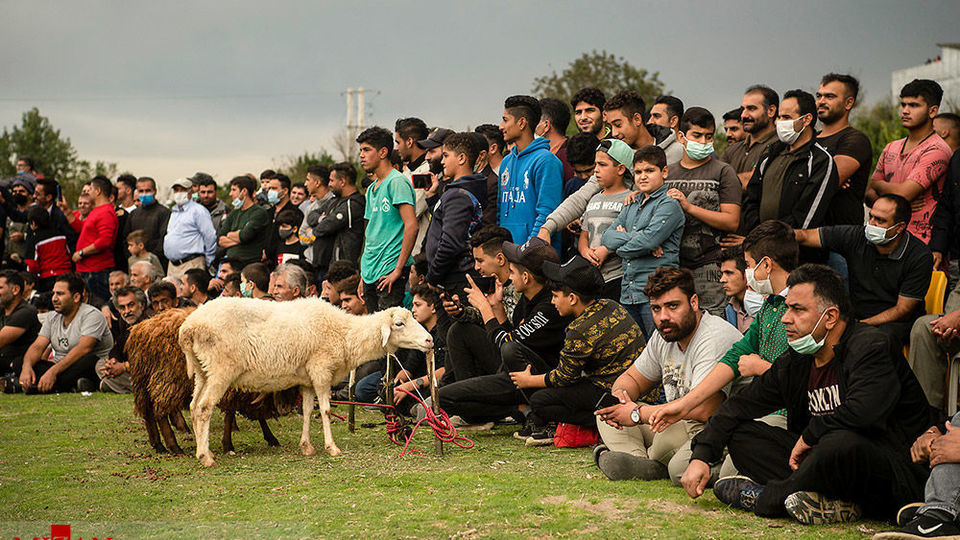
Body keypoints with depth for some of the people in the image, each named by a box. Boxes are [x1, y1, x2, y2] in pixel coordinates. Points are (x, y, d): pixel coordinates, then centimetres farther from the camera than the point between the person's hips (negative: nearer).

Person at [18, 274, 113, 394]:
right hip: (61, 369, 6)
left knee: (89, 361, -38)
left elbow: (83, 348, -24)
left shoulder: (92, 315, -11)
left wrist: (53, 371, -33)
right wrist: (26, 367, -21)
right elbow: (37, 346, 3)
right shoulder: (52, 319, 12)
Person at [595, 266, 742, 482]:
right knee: (607, 412, 4)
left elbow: (703, 410, -31)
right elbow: (631, 378, 23)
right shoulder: (664, 337, 7)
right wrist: (619, 394, -4)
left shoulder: (716, 339, -21)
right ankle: (637, 460, -22)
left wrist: (638, 414, -22)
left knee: (669, 432, -39)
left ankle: (652, 460, -5)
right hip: (682, 427, 9)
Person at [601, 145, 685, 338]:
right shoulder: (631, 206, 20)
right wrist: (634, 239, -8)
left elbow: (649, 240, -17)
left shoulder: (669, 204, -4)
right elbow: (607, 236, 9)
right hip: (629, 293, 7)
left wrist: (621, 246, -1)